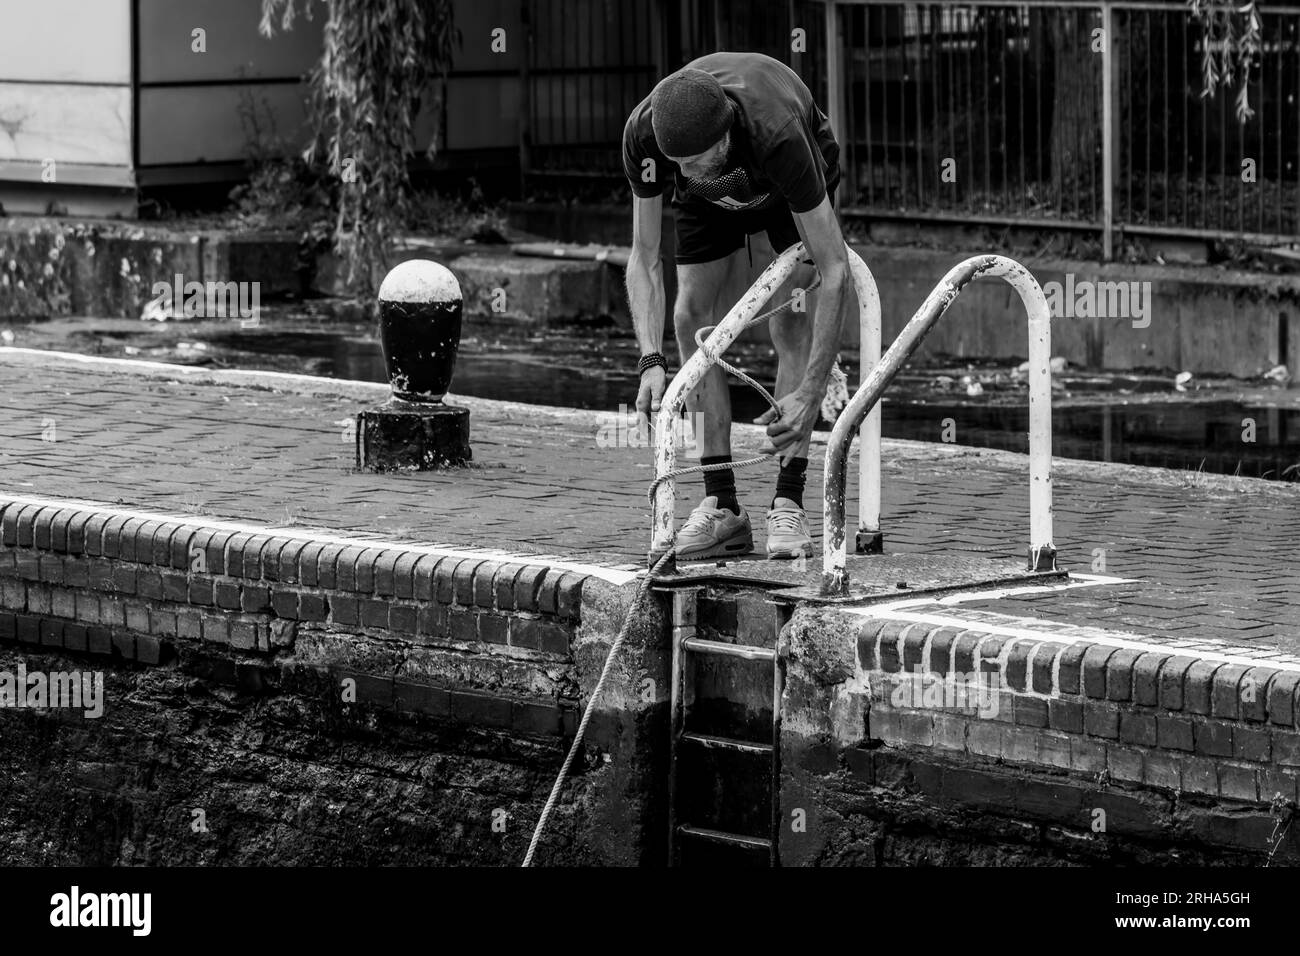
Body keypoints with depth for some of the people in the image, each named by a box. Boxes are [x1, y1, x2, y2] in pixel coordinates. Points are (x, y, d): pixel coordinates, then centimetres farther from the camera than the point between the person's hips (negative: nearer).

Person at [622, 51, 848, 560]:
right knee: (693, 317, -10)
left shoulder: (776, 133, -46)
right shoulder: (644, 133, -37)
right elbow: (644, 258, -26)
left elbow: (834, 270, -42)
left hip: (786, 187, -3)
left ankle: (788, 506, -15)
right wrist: (651, 362, -40)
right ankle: (722, 507, -6)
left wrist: (809, 394, -47)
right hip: (710, 196, 3)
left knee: (792, 320, -18)